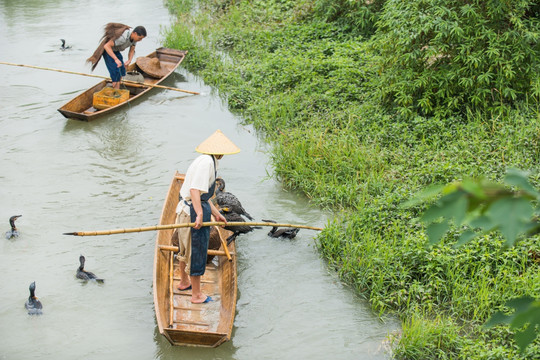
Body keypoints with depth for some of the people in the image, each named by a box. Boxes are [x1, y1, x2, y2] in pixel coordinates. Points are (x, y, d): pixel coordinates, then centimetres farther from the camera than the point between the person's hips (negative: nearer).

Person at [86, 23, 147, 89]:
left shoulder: (134, 36, -14)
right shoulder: (123, 37, -39)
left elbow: (132, 51, -3)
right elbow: (106, 46, -40)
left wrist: (129, 60, -23)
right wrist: (116, 59, -46)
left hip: (115, 49, 8)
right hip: (107, 49, -8)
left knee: (122, 70, 10)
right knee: (115, 69, -14)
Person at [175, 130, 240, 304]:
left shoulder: (205, 160, 13)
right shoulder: (207, 162, -19)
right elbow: (195, 190, -27)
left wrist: (216, 214, 21)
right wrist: (199, 214, -31)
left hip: (185, 209, 10)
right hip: (194, 211, -10)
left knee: (186, 248, 26)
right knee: (196, 252, 3)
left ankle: (184, 282, 46)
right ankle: (196, 295, 15)